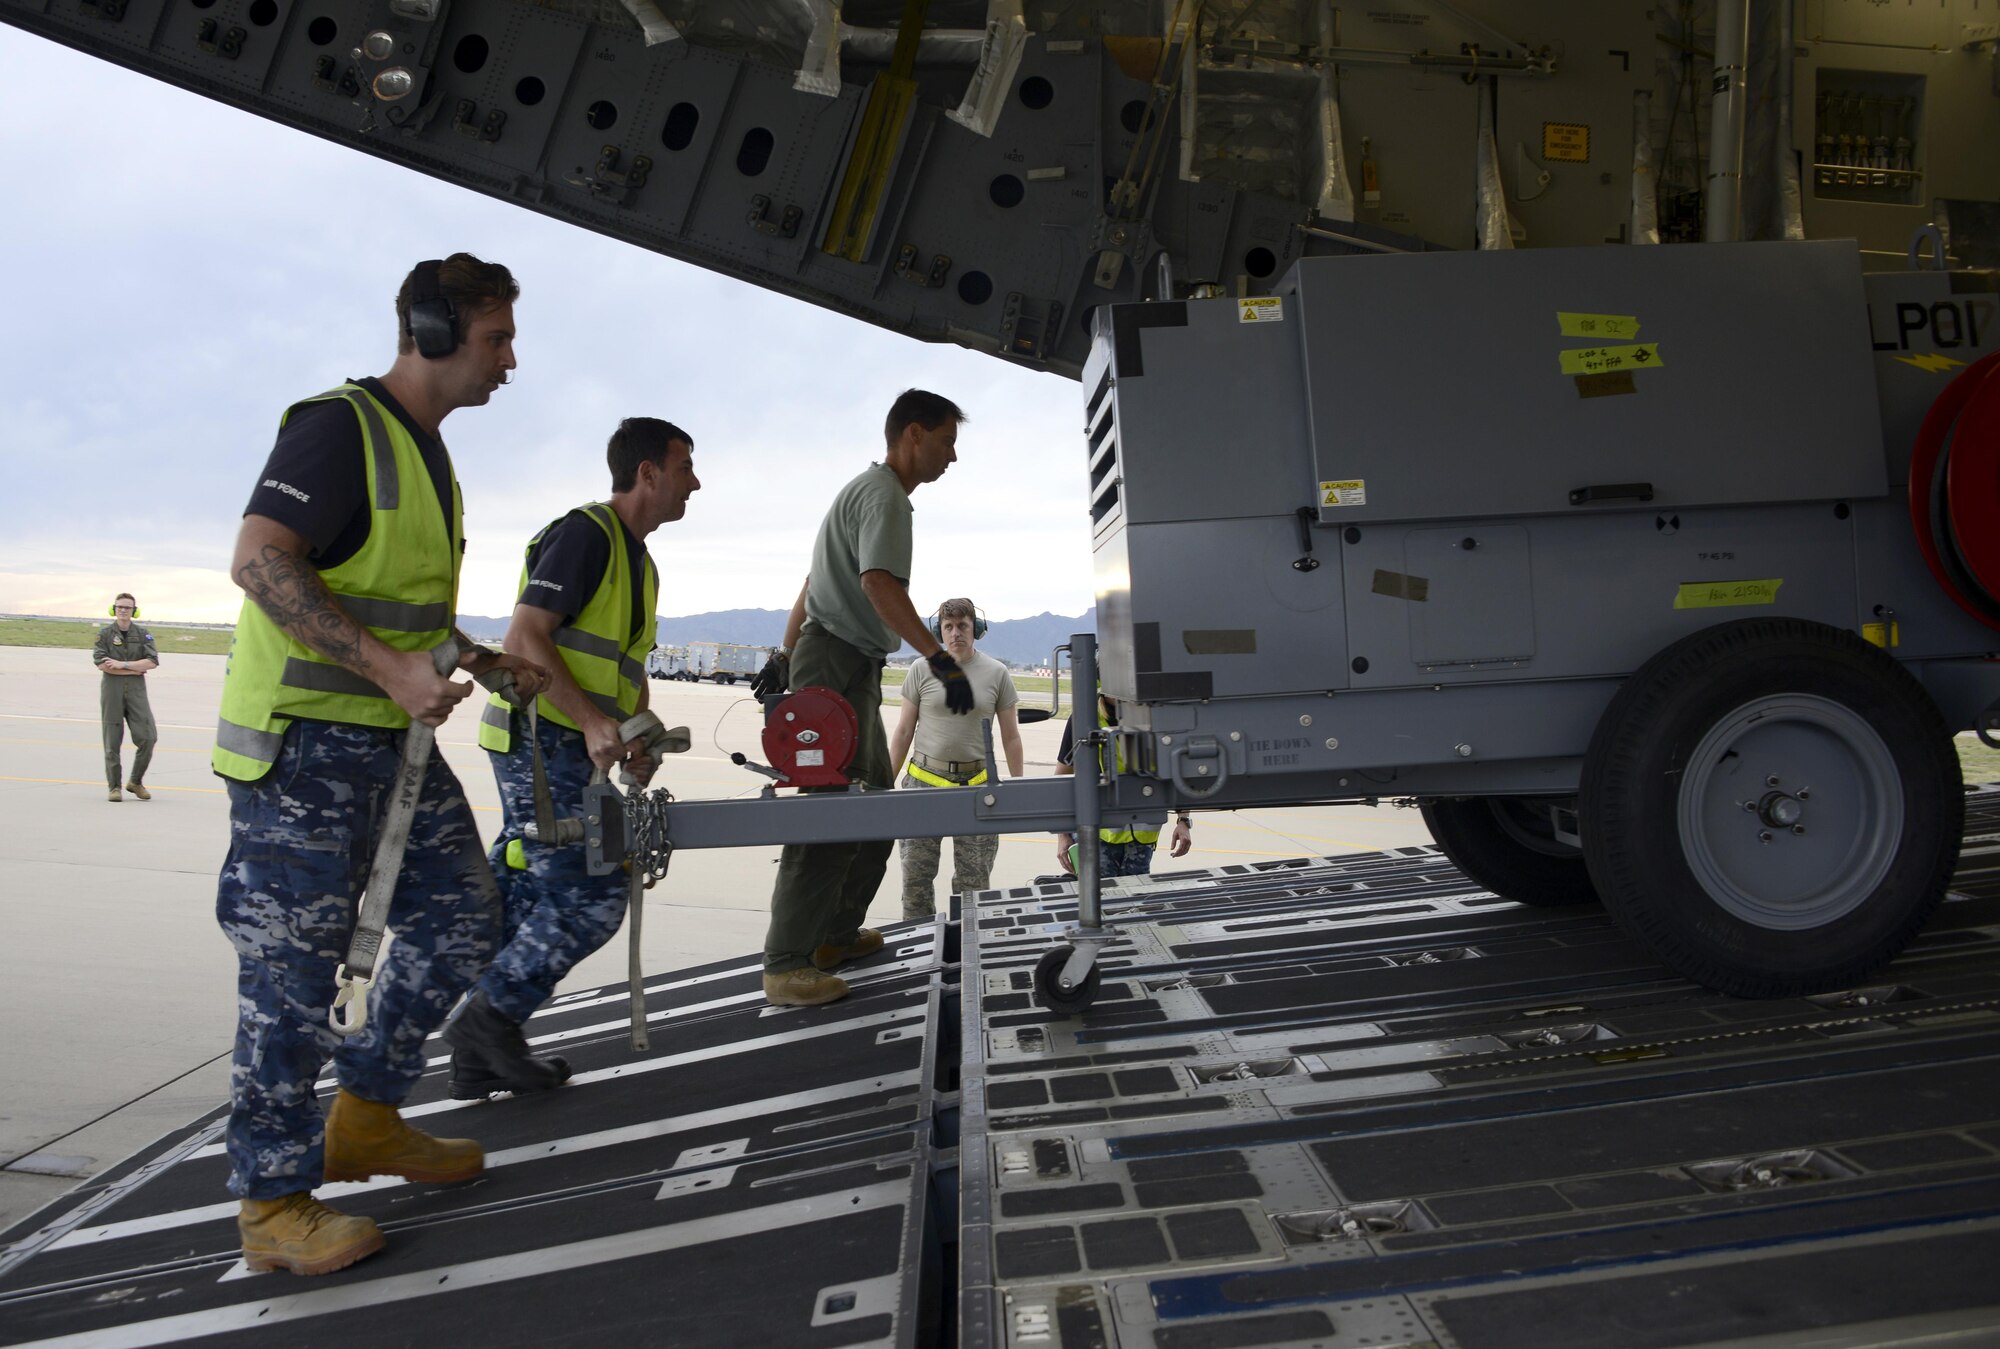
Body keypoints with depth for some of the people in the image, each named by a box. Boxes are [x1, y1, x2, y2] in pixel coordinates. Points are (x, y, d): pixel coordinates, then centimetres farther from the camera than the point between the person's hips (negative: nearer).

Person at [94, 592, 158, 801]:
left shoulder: (143, 635, 9)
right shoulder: (104, 633, 4)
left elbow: (152, 662, -3)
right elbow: (101, 663, -8)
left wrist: (122, 664, -11)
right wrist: (135, 669, -9)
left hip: (136, 690, 1)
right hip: (112, 689, -1)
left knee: (148, 737, -7)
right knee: (112, 741, 0)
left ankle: (136, 781, 9)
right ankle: (115, 787, 7)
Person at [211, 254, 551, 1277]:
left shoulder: (428, 455, 18)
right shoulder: (339, 426, -12)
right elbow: (259, 560, -23)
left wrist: (488, 662, 14)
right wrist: (389, 667, -27)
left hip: (391, 736, 10)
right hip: (304, 741, -9)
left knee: (462, 914, 11)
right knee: (294, 971, -2)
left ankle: (364, 1122, 25)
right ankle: (272, 1202, 11)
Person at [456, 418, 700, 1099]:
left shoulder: (637, 560, 20)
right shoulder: (586, 533, -11)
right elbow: (525, 636, -19)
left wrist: (638, 737, 11)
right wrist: (592, 721, -27)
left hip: (567, 749, 10)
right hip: (542, 741, -10)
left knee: (525, 898, 10)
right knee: (592, 894, -12)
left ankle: (481, 1057, 16)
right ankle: (491, 1015, -1)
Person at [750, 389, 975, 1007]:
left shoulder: (867, 491, 23)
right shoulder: (884, 494, -10)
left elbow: (813, 582, 26)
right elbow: (880, 584, -26)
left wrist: (785, 657, 26)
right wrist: (941, 660, -33)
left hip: (849, 669, 11)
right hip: (839, 662, -11)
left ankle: (836, 934, 23)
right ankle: (786, 966, -10)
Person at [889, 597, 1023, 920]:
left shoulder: (997, 674, 3)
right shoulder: (922, 670, 3)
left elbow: (1011, 737, 7)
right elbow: (903, 732, 7)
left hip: (976, 784, 0)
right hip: (924, 782, 0)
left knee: (973, 881, 2)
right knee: (916, 876, 1)